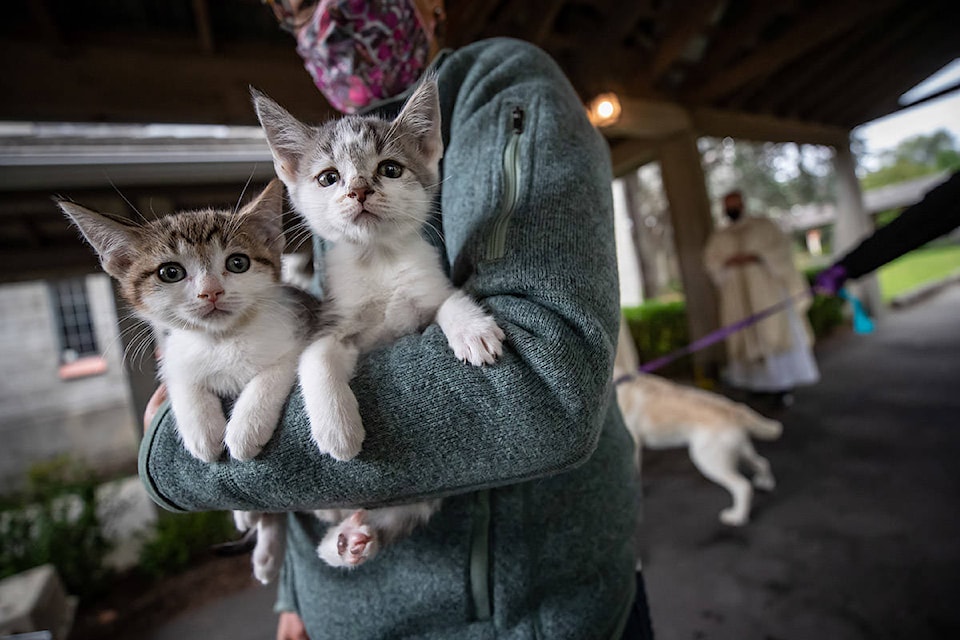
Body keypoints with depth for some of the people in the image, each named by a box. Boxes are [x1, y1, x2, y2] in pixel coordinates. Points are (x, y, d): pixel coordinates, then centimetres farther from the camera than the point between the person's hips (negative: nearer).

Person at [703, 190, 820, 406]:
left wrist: (756, 257, -15)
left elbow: (782, 246, 0)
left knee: (774, 332, -6)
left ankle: (782, 383, -3)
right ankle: (757, 382, 4)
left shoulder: (763, 225, 10)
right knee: (746, 337, -1)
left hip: (766, 289, -2)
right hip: (738, 296, 2)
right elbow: (711, 263, 5)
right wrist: (728, 262, -15)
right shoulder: (717, 237, 14)